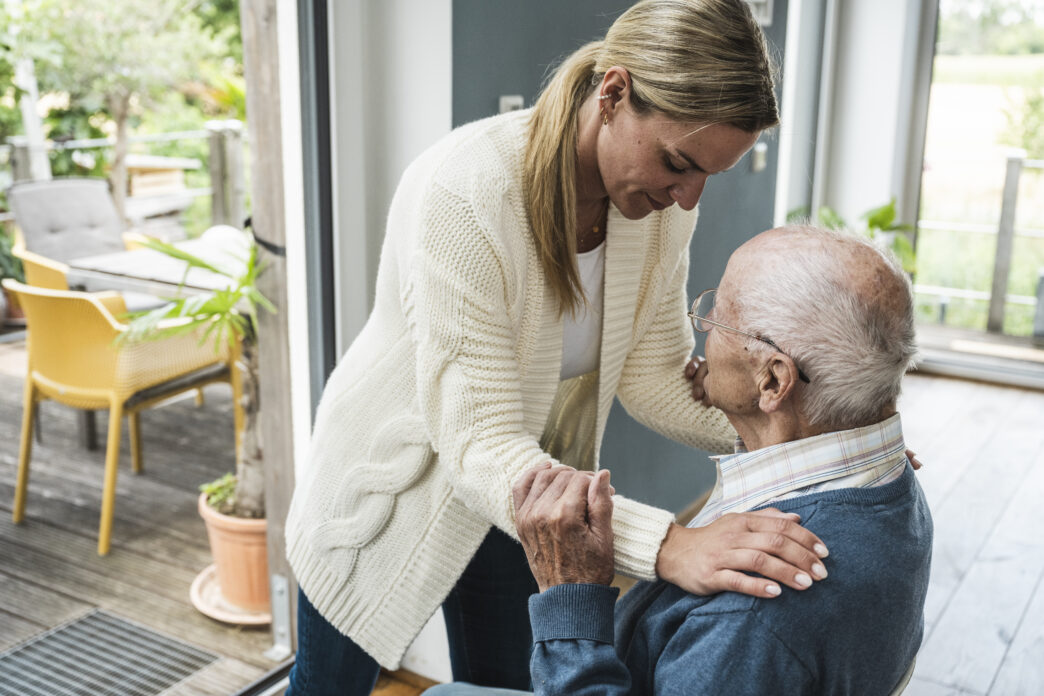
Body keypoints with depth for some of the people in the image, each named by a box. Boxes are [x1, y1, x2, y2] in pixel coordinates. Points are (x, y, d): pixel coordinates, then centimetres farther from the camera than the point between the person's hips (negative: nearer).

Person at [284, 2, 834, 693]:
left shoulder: (663, 204, -17)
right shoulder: (463, 194, -37)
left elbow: (653, 373, -8)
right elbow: (479, 445, -39)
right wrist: (665, 544, -49)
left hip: (529, 488, 5)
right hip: (397, 478, -4)